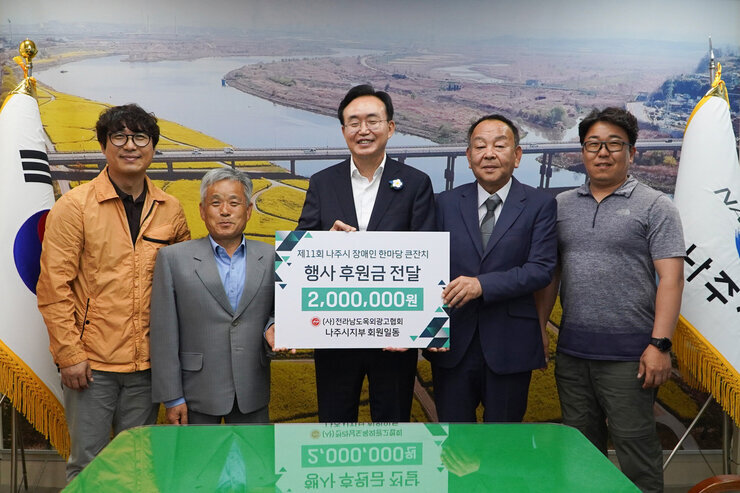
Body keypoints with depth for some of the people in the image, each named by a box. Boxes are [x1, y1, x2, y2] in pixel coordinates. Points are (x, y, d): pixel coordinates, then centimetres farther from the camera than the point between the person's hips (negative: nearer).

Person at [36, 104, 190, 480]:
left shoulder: (170, 210, 4)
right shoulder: (74, 206, -6)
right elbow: (53, 288, -7)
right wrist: (69, 353, -11)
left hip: (147, 364, 3)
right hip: (91, 363, -3)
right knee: (87, 463, 6)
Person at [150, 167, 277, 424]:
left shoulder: (270, 258, 4)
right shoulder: (173, 258, -2)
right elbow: (164, 334, -3)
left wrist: (272, 328, -10)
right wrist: (171, 397, -6)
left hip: (252, 396, 2)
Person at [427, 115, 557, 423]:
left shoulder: (540, 205, -1)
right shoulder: (447, 203, 6)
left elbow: (541, 269, -10)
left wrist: (483, 284, -22)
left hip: (510, 346, -2)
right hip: (453, 343, 2)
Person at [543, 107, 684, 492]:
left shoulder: (654, 207, -2)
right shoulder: (563, 205, 11)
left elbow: (670, 278, -8)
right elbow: (549, 273, 13)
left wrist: (660, 344, -16)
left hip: (628, 355, -4)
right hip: (571, 352, 5)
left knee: (635, 445, 2)